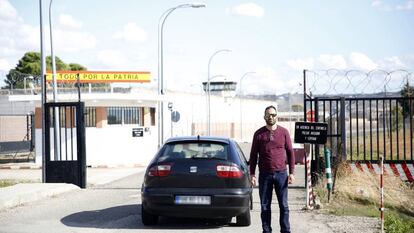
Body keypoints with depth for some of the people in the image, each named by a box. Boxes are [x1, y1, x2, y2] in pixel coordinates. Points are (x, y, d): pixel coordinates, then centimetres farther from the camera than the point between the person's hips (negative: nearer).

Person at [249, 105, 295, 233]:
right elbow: (253, 155, 7)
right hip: (264, 174, 0)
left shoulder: (284, 132, 4)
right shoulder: (259, 134, 4)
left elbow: (290, 153, 6)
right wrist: (252, 174, 1)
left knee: (283, 205, 2)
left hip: (281, 173, 0)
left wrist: (291, 172, 0)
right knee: (265, 206, 4)